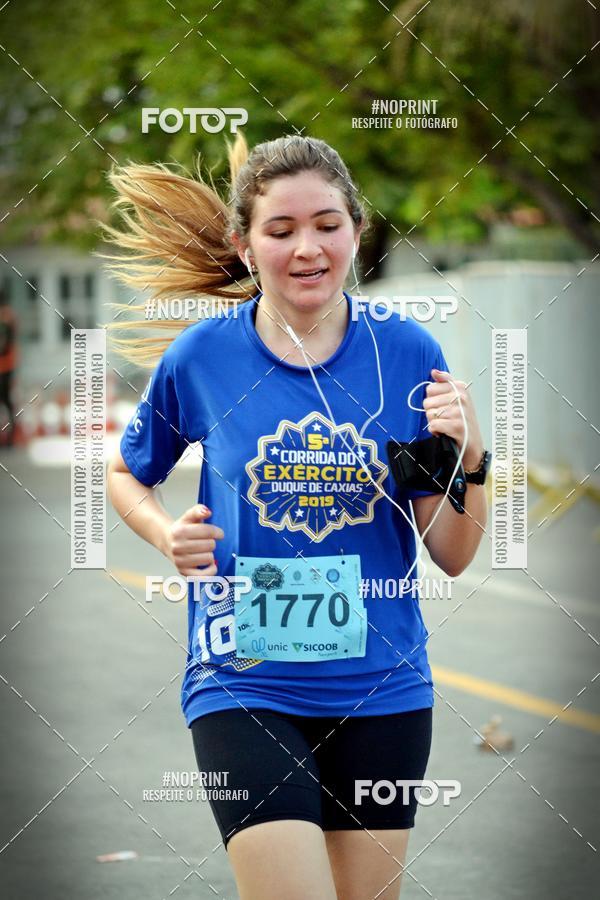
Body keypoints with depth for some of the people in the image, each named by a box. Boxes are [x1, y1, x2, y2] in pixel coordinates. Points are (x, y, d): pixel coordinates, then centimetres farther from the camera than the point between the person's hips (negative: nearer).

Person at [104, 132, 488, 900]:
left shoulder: (406, 352, -3)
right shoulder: (199, 358, -5)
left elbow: (452, 556, 1)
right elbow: (127, 476, 14)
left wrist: (468, 460, -17)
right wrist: (169, 536, -6)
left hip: (383, 687, 2)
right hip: (242, 686, -2)